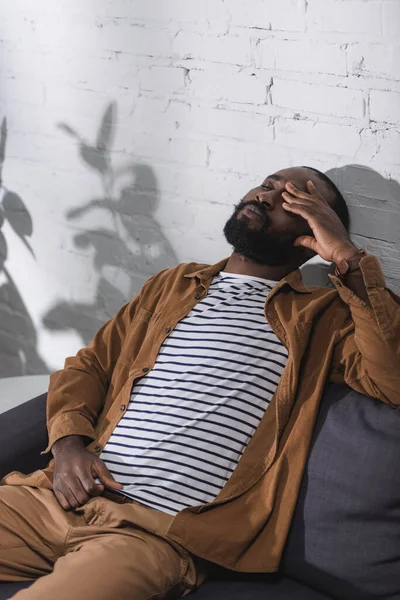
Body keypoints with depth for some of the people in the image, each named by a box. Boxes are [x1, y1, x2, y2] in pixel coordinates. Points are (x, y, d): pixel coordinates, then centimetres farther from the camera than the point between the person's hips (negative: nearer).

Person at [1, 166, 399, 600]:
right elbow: (89, 364, 22)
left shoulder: (322, 317, 8)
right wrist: (68, 444, 2)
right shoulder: (173, 284, 22)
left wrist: (348, 259, -8)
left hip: (160, 532, -5)